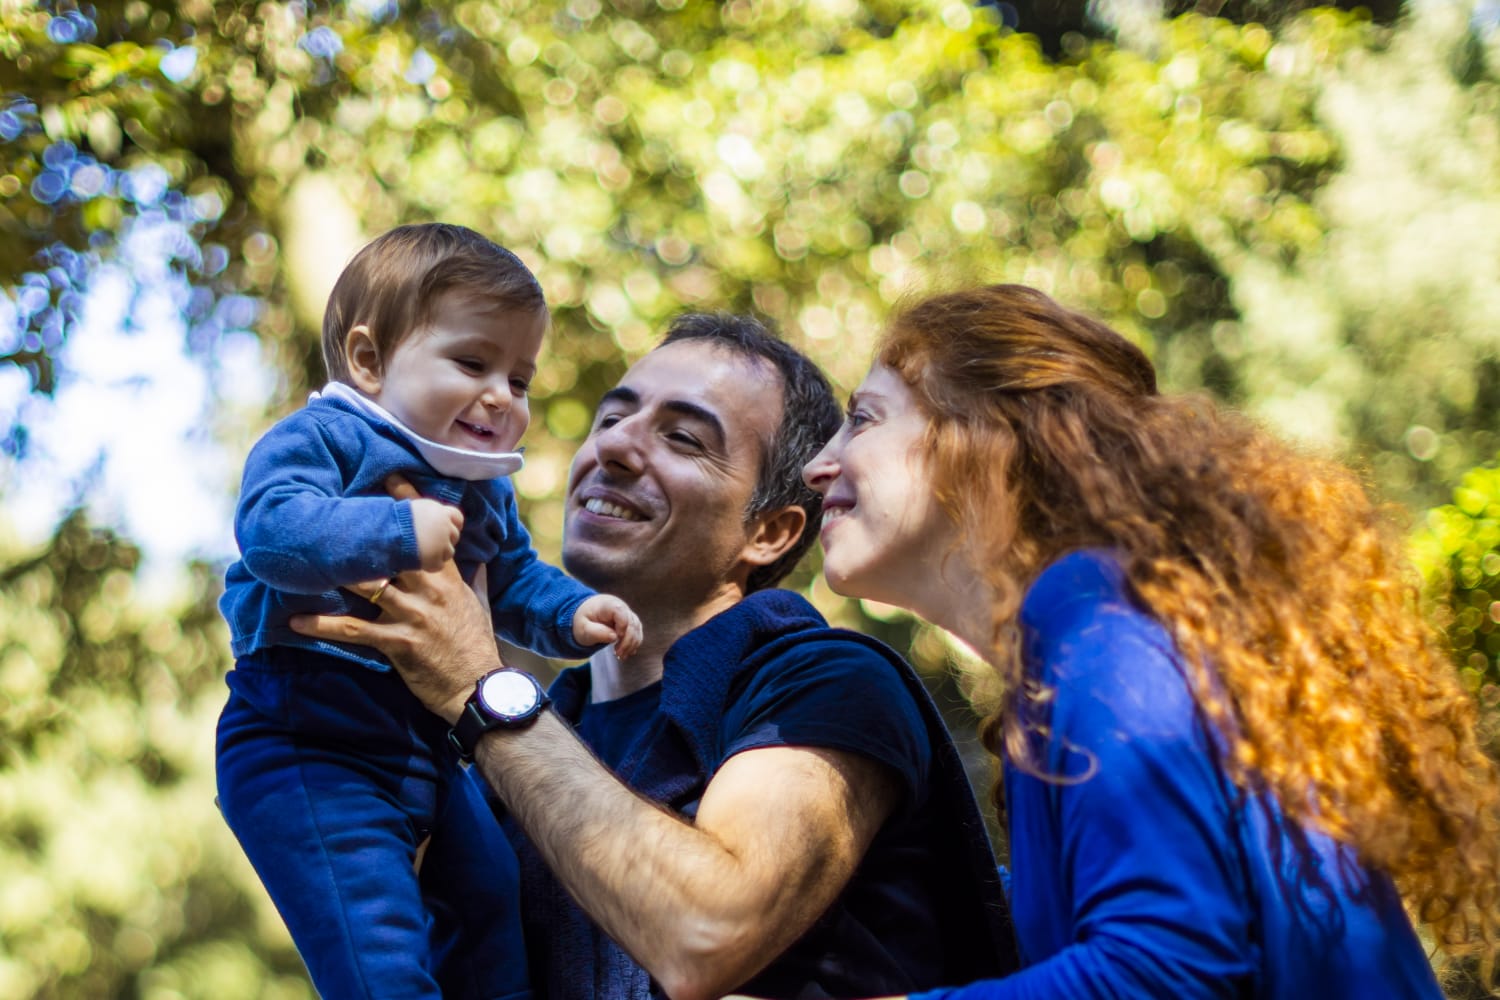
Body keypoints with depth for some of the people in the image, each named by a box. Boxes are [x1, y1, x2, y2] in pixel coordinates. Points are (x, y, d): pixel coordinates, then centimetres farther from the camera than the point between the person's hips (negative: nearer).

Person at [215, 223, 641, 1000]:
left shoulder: (484, 490, 14)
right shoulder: (320, 439, -12)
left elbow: (513, 583, 23)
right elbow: (273, 528, -29)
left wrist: (571, 615, 4)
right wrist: (397, 532, -34)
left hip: (425, 753, 9)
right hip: (308, 754, -8)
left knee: (497, 915, 17)